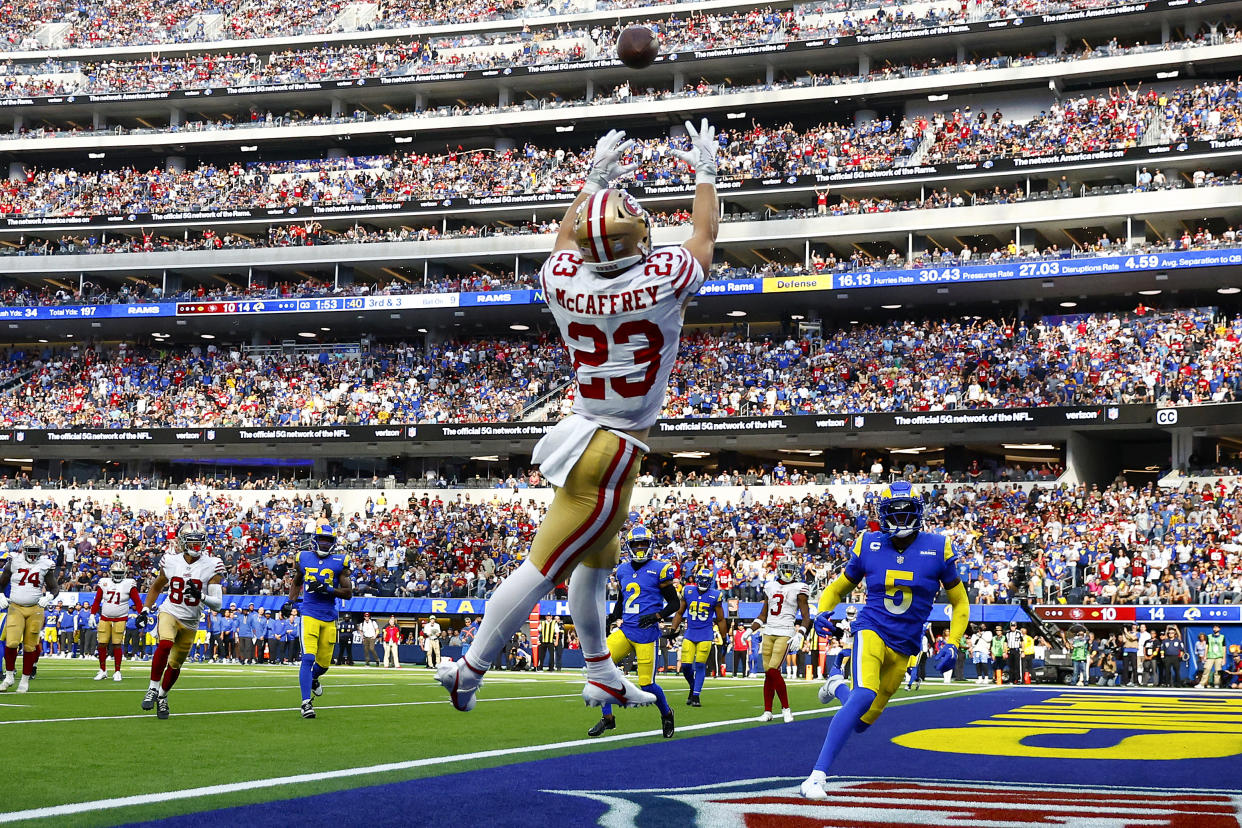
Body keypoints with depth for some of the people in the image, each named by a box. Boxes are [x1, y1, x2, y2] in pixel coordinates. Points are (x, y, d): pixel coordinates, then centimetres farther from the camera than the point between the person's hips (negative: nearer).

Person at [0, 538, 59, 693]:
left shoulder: (45, 565, 1)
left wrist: (49, 597, -15)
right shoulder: (14, 562, 1)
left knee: (30, 647, 3)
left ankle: (25, 680, 16)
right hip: (15, 608, 0)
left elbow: (54, 587, 6)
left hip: (35, 609, 0)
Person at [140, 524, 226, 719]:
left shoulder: (211, 566, -10)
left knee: (175, 664, 10)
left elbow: (217, 603, -13)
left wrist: (200, 596, -31)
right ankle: (153, 688, -17)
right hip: (169, 613, -1)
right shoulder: (171, 561, -4)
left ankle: (162, 696, 36)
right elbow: (156, 587, 16)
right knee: (165, 644, -30)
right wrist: (145, 610, 8)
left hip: (190, 622, 1)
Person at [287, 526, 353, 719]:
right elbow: (296, 582, 24)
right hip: (309, 614, -1)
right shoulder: (304, 558, 6)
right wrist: (292, 601, 8)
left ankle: (313, 678, 45)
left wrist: (327, 589, -15)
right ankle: (306, 703, -14)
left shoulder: (339, 562, 1)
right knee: (308, 658, -16)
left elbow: (348, 593, -1)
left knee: (324, 663, 10)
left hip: (329, 617, 1)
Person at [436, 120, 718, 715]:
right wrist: (704, 173, 20)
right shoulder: (664, 280, -18)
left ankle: (603, 677, 33)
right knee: (544, 567, -3)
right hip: (616, 450, -7)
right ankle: (469, 671, 0)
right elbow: (704, 235, 5)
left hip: (585, 432, 7)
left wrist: (594, 181, 30)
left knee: (596, 557, 22)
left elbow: (566, 237, 20)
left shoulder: (564, 281, -6)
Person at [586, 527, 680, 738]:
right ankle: (607, 717, 0)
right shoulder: (623, 571, 13)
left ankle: (666, 713, 25)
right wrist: (610, 618, 11)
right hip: (625, 631, 5)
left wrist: (656, 616, -16)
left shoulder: (658, 570, -4)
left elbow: (674, 603, -1)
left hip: (646, 634, -5)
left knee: (646, 684, -6)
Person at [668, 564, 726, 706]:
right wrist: (673, 629, 6)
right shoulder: (688, 591, 3)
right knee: (686, 665, -3)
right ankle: (693, 687, 24)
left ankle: (696, 696, 1)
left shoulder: (715, 596, -2)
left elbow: (720, 619, 7)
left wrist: (724, 638, 7)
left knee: (700, 665, -7)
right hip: (690, 634, 2)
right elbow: (680, 613, 14)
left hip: (706, 635, -2)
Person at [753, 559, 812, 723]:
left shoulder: (798, 589, 0)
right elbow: (763, 616, 21)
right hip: (768, 633, 5)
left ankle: (786, 708, -5)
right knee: (768, 673, 4)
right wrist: (750, 630, 9)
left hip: (785, 634, -5)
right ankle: (767, 711, 10)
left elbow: (806, 617, -2)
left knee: (773, 671, -16)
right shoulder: (771, 587, 15)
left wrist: (800, 635, -16)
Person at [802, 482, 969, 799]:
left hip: (905, 646, 3)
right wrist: (823, 611, -8)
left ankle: (838, 683, 43)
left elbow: (959, 602, 9)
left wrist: (952, 645, -2)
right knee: (864, 696, -31)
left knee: (861, 722, 8)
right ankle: (817, 775, -27)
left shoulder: (937, 549, -2)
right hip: (872, 630, -2)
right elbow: (839, 588, 13)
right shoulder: (869, 546, -1)